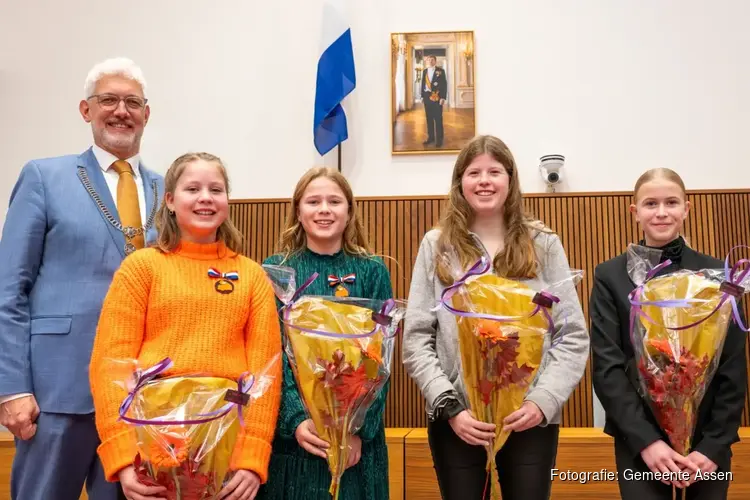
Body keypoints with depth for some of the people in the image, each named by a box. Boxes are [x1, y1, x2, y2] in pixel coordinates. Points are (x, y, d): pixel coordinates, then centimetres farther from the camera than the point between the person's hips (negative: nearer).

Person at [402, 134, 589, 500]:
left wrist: (543, 401, -10)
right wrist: (448, 406, -10)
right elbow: (416, 341, 0)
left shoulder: (543, 244, 5)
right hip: (456, 420, 0)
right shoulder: (436, 245, 4)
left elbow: (573, 336, 3)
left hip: (531, 419, 0)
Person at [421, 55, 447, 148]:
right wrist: (422, 96, 9)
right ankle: (431, 137, 20)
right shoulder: (424, 71, 11)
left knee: (438, 118, -2)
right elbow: (423, 84, 15)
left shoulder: (440, 71, -3)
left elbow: (444, 84, -7)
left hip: (437, 97, -4)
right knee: (429, 118, 10)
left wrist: (443, 97, -14)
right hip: (427, 96, 5)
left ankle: (439, 139, 3)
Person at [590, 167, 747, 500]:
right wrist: (645, 439, -14)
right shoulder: (610, 276, -2)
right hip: (638, 436, -1)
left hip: (708, 436, 2)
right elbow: (606, 367, -6)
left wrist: (714, 443, -9)